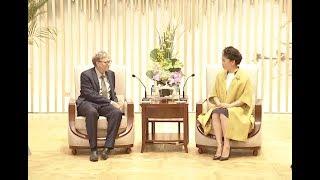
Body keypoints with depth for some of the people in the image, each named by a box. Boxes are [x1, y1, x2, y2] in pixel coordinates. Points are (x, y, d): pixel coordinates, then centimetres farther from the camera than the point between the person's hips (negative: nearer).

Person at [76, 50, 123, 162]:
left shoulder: (111, 74, 15)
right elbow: (91, 95, -15)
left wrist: (116, 103, -1)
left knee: (117, 112, -29)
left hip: (106, 105, 5)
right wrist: (110, 102, -20)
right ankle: (93, 149, -35)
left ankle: (108, 147, -30)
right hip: (88, 103, -5)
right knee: (92, 112, -40)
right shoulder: (86, 75, -5)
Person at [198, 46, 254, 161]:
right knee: (215, 113, -31)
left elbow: (246, 97, -6)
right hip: (220, 108, 4)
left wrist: (230, 105, -17)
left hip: (238, 109, -4)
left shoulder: (244, 77, 0)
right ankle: (219, 145, -37)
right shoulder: (220, 76, 15)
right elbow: (214, 93, 15)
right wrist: (218, 103, -7)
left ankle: (226, 145, -34)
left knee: (223, 112, -36)